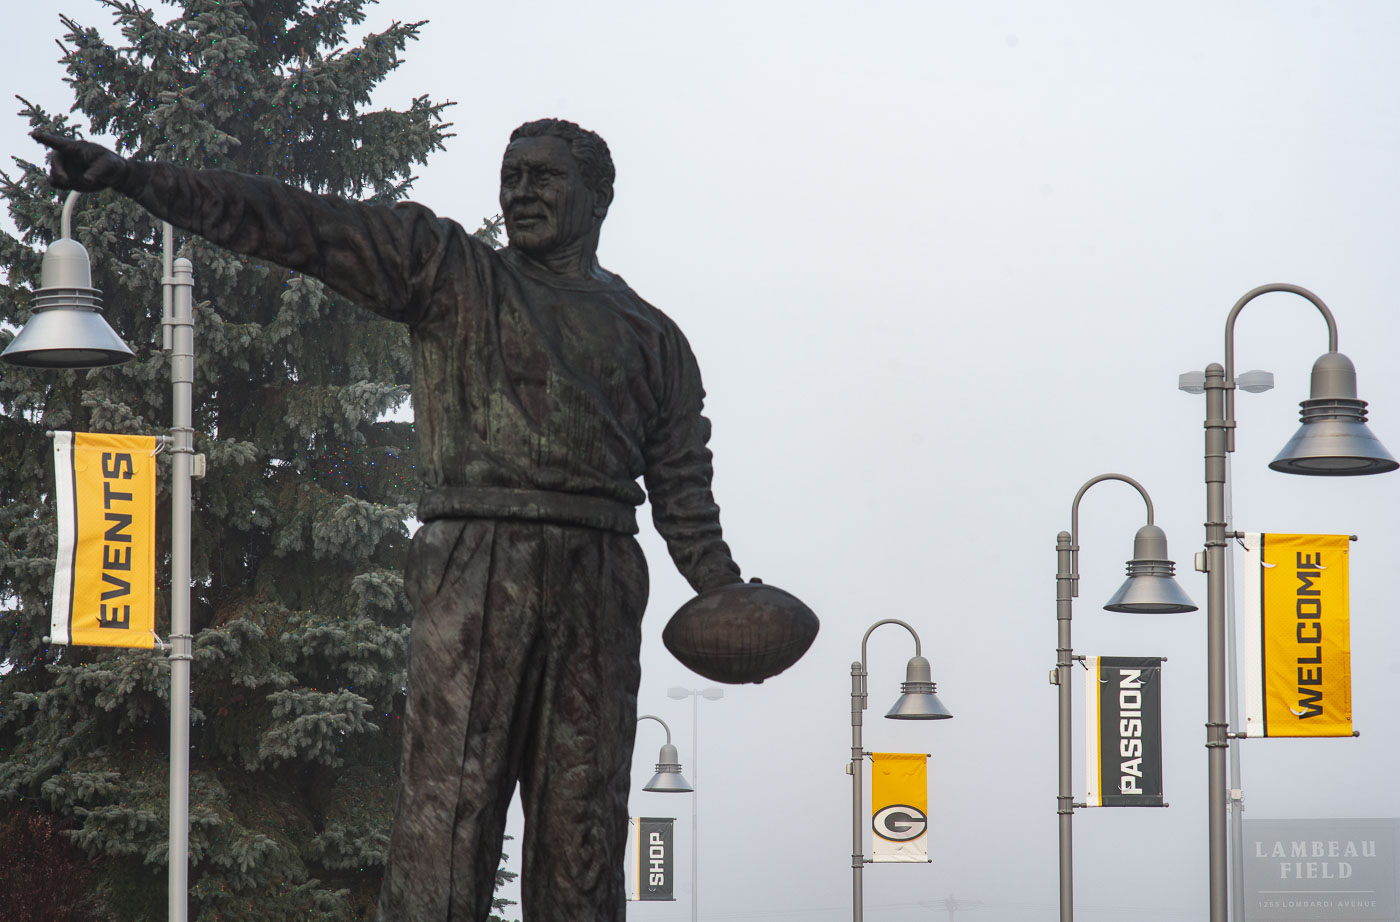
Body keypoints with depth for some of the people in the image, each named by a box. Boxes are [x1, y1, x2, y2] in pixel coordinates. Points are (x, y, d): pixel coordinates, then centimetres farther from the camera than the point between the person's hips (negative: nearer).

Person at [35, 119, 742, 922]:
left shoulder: (652, 337, 20)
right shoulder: (451, 273, 12)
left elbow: (683, 494, 19)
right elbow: (297, 226, 5)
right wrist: (133, 178, -2)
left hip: (597, 584, 3)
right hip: (474, 574, -3)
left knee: (585, 826, 1)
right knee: (445, 813, -13)